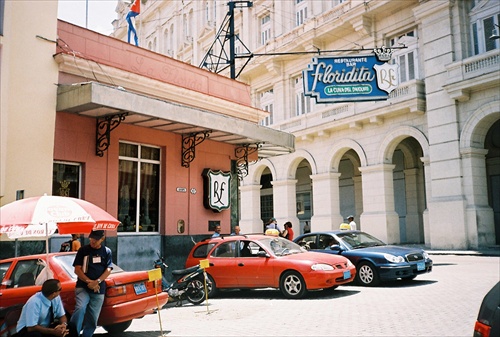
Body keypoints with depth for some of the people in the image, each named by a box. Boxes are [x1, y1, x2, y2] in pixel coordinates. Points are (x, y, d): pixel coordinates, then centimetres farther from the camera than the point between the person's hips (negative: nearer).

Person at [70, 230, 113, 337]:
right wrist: (89, 281, -14)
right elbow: (77, 269, -1)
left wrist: (97, 282, -16)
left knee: (92, 318, 5)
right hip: (83, 287, -2)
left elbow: (108, 270, 0)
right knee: (80, 308, -28)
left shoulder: (107, 252, 8)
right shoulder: (83, 250, 4)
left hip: (99, 290, 2)